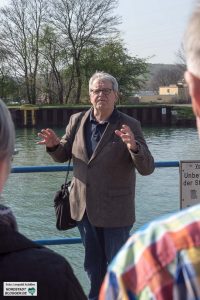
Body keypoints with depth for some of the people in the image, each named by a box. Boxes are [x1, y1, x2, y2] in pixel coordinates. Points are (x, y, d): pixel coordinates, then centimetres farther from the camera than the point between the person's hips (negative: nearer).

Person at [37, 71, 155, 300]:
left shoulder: (129, 126, -12)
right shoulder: (77, 121, 1)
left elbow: (147, 168, -16)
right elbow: (62, 156, 11)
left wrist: (133, 147, -36)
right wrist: (54, 144, -12)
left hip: (115, 210, -4)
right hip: (84, 207, 4)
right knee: (93, 265, 21)